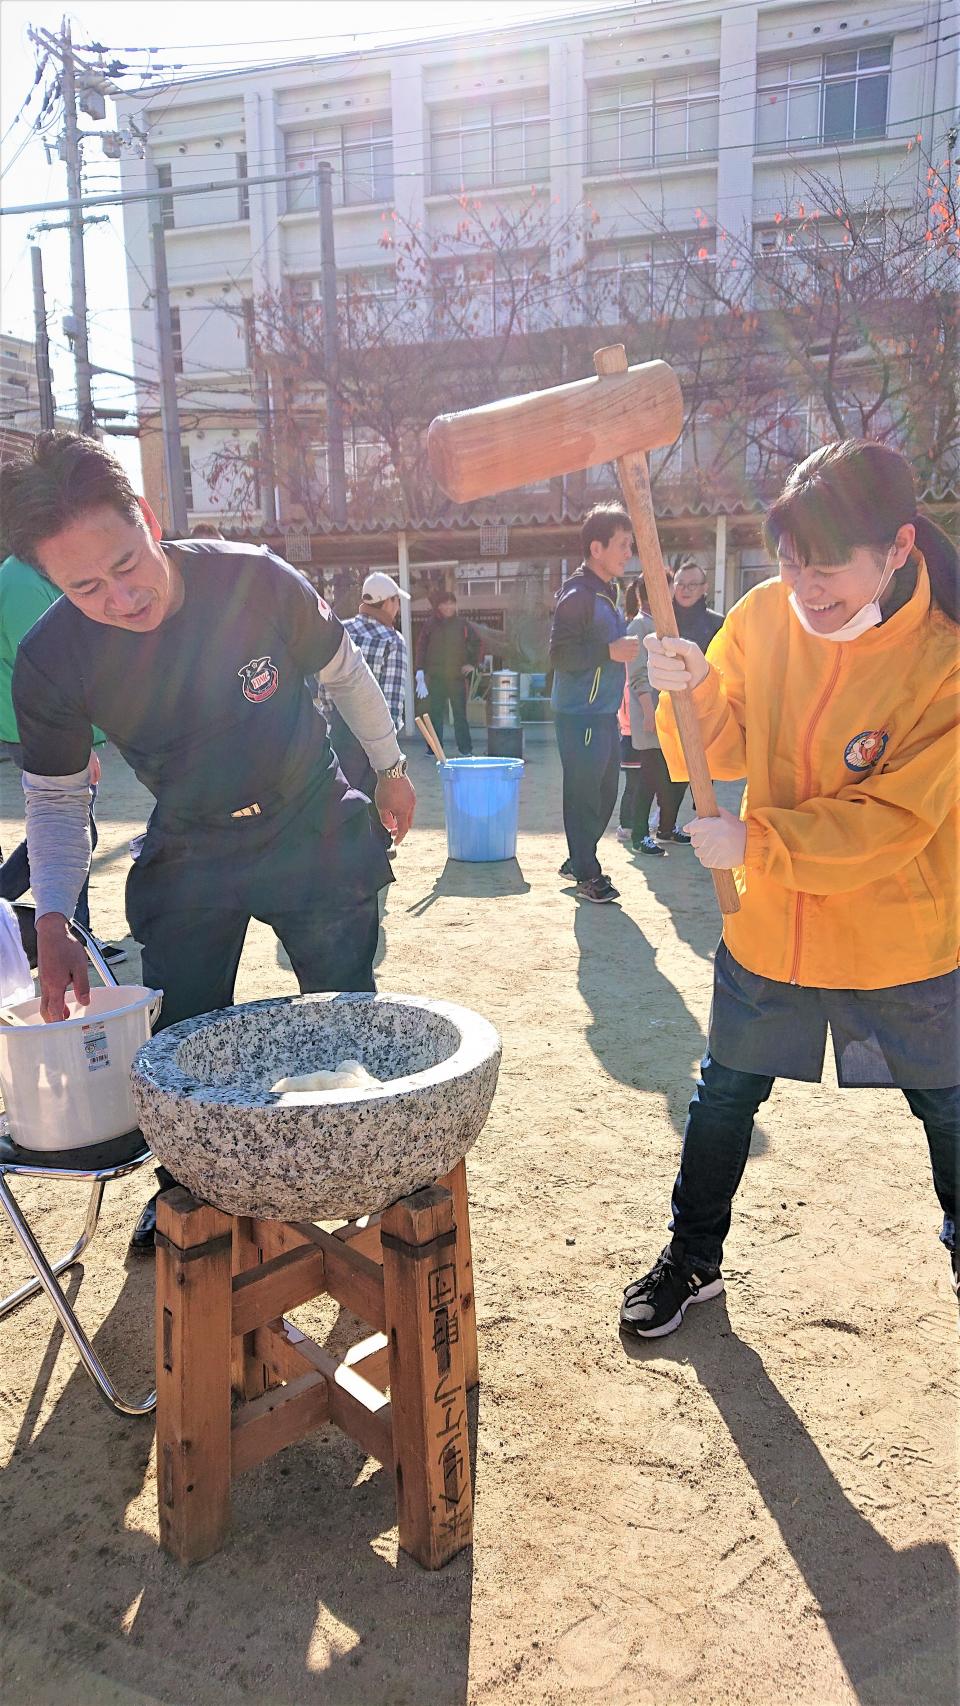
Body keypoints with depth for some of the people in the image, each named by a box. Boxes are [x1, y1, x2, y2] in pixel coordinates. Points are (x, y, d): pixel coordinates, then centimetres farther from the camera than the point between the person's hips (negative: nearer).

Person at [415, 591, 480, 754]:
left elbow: (477, 642, 16)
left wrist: (473, 663, 9)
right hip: (435, 677, 0)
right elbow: (421, 648, 2)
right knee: (435, 713, 1)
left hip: (457, 675, 0)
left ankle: (465, 749, 6)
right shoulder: (430, 626, 2)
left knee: (460, 713, 3)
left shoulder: (463, 625, 5)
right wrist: (420, 671, -7)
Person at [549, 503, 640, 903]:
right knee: (584, 795, -2)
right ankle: (587, 874, 8)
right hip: (581, 716, -10)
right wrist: (610, 652, -24)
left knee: (604, 792, 15)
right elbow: (560, 655, -20)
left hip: (605, 713, 10)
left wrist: (626, 648, 15)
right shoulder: (577, 595, -14)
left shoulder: (607, 593, 16)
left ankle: (578, 859, 29)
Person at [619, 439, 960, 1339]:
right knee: (724, 1097, 15)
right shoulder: (765, 616, -8)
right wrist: (693, 693, -24)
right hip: (768, 927, 4)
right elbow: (729, 749, -3)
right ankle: (692, 1258, 36)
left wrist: (757, 843, -28)